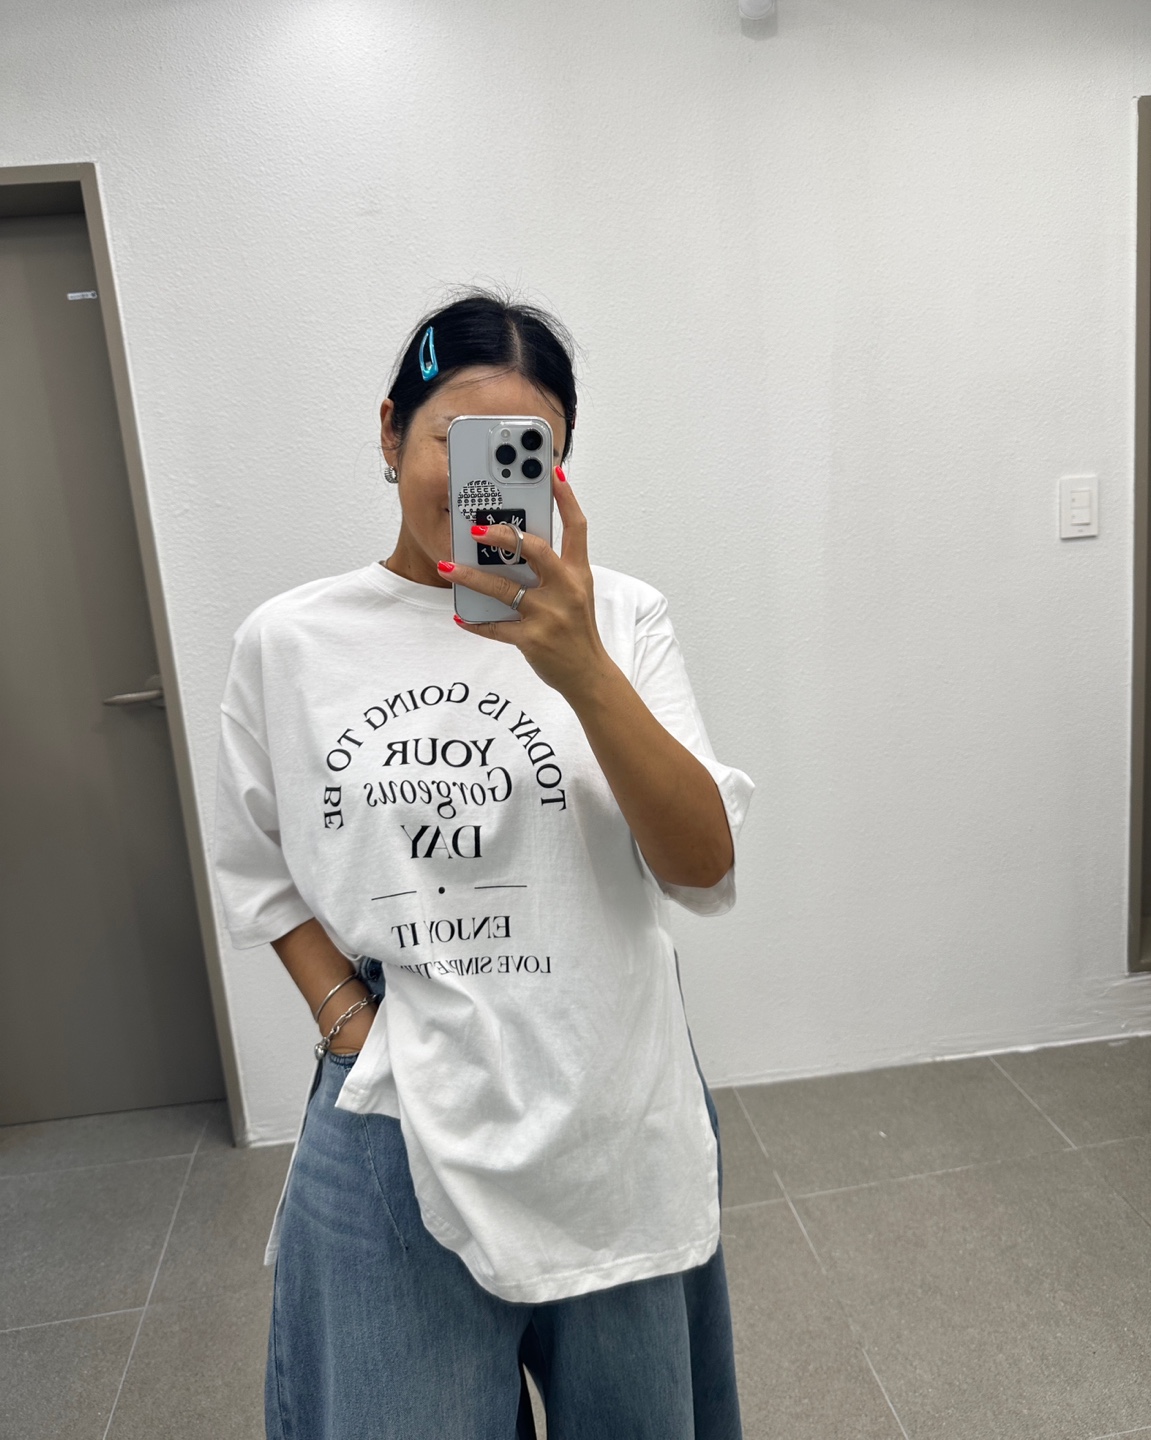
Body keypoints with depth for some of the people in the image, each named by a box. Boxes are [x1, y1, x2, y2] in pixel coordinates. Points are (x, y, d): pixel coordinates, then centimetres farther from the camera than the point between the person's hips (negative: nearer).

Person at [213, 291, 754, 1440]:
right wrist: (346, 1018, -4)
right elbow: (257, 871, 9)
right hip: (393, 1128, 0)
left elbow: (704, 872, -15)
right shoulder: (286, 643, -3)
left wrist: (583, 670, -28)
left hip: (610, 1120, 1)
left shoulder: (617, 618, -7)